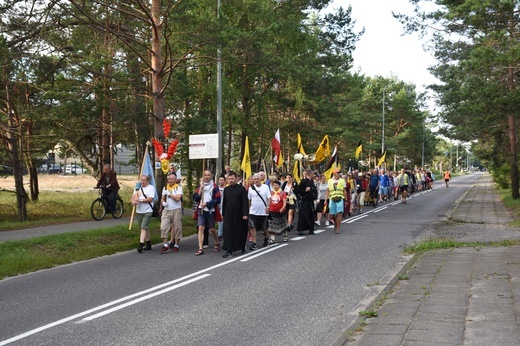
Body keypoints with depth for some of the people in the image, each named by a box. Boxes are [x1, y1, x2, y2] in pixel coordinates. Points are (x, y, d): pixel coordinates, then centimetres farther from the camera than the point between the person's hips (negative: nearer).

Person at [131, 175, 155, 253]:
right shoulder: (138, 187, 15)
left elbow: (150, 199, -14)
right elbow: (133, 197, 10)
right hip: (139, 211, 7)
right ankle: (148, 244, 23)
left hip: (147, 211, -7)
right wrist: (133, 201, -12)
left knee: (144, 228, -14)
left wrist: (140, 200, -18)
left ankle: (141, 245, -20)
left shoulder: (151, 188, -4)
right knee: (145, 228, 14)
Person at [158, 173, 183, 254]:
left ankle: (176, 245, 12)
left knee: (177, 228, 1)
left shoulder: (178, 187, -4)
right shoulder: (165, 188, 13)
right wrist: (163, 203, -2)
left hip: (176, 210, -4)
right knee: (164, 227, -5)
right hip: (166, 210, 4)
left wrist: (169, 194, -11)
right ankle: (165, 245, -1)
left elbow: (177, 198, -18)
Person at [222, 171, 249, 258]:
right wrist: (223, 214, 12)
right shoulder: (226, 189, 8)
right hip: (228, 214, 3)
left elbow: (245, 202, -9)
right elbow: (224, 202, 14)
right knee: (228, 231, -6)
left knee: (241, 232, 8)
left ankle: (242, 248, 28)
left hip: (239, 214, -3)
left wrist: (245, 214, -15)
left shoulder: (241, 189, -5)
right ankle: (229, 251, -5)